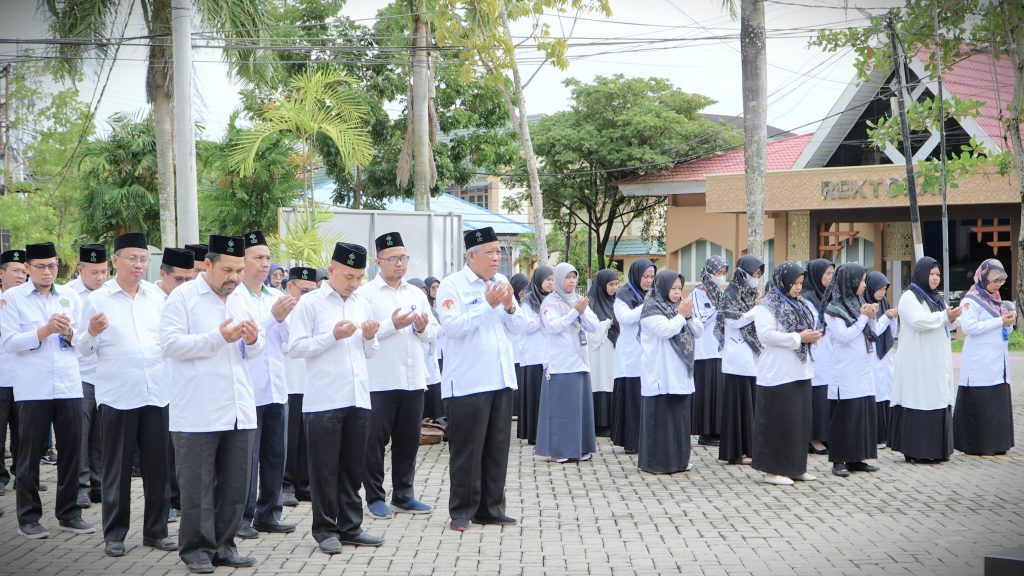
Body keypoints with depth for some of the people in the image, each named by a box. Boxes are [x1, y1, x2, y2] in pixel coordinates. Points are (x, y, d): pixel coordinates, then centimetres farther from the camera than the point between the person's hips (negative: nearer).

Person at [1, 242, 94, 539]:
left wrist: (69, 332, -10)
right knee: (30, 454, 4)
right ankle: (29, 517, 13)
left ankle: (69, 513, 15)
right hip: (32, 389, -3)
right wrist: (45, 331, -15)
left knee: (71, 451, 4)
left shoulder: (70, 296, 12)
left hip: (69, 386, 3)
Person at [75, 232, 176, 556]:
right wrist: (91, 333, -21)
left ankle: (156, 530, 16)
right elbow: (83, 350, -1)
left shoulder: (157, 297, 8)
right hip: (117, 395, -3)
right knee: (117, 466, 5)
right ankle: (114, 534, 14)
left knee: (158, 464, 6)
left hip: (157, 392, 3)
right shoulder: (97, 299, -1)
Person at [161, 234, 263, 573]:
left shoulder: (241, 300, 14)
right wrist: (219, 338, -16)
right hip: (197, 413, -6)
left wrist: (253, 340, -5)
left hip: (239, 411, 6)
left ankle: (223, 545, 19)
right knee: (197, 486, 1)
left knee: (235, 484, 8)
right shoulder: (183, 297, -4)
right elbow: (170, 344, -14)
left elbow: (254, 351, 19)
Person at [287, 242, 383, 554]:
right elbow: (295, 348, -9)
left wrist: (369, 338, -2)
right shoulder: (310, 303, -3)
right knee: (325, 468, 2)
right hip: (323, 399, -5)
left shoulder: (362, 304, 13)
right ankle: (325, 529, 12)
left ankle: (350, 527, 20)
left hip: (358, 397, 5)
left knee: (353, 467, 11)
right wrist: (333, 336, -15)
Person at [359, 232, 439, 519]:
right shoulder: (365, 294, -3)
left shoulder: (417, 294, 15)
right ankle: (375, 498, 12)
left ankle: (403, 496, 21)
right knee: (375, 441, 2)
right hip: (379, 381, -5)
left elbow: (434, 333, 14)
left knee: (408, 440, 11)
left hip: (413, 379, 5)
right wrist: (392, 325, -18)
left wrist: (423, 328, -7)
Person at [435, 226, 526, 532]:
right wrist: (488, 305, -18)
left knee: (497, 447, 10)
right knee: (467, 449, 0)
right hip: (467, 382, -6)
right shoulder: (452, 285, -6)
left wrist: (510, 307, -8)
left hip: (501, 380, 6)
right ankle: (462, 512, 9)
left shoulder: (501, 282, 12)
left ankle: (491, 508, 19)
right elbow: (452, 326, -19)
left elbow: (518, 327, 12)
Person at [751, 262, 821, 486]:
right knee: (778, 422, -4)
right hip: (778, 374, -8)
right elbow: (766, 335, -20)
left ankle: (796, 467, 18)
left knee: (800, 420, 10)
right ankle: (773, 470, 2)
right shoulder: (766, 306, -9)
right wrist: (799, 338, -18)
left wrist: (812, 335, 1)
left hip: (800, 373, 8)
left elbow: (808, 327, 26)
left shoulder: (801, 305, 16)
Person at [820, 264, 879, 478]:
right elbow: (844, 336, -16)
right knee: (844, 416, -5)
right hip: (846, 375, -7)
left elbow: (871, 335, 18)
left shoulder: (858, 303, 13)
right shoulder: (833, 308, -7)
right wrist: (863, 317, -9)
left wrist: (872, 317, 0)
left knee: (866, 413, 5)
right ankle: (839, 461, 1)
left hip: (863, 372, 7)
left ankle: (856, 459, 12)